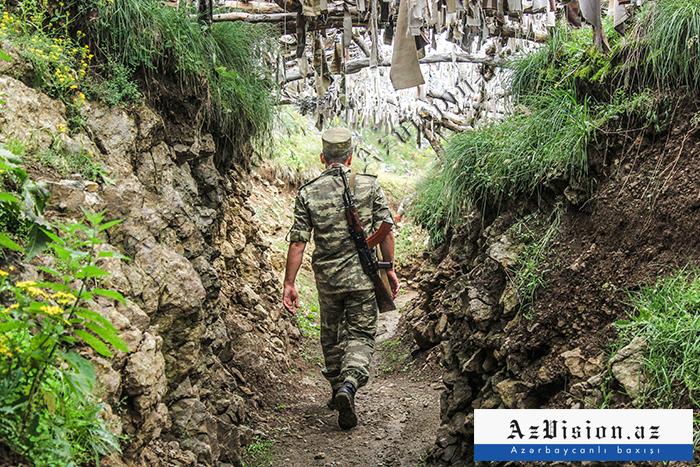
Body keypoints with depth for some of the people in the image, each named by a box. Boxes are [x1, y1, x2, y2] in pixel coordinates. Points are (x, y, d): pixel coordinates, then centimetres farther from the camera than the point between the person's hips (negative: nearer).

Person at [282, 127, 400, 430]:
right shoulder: (369, 185, -2)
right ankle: (350, 385, -17)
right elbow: (385, 231, -2)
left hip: (327, 278, 1)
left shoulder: (308, 193, -2)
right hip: (363, 277, -1)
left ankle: (338, 390, 31)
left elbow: (298, 241, -6)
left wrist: (289, 284, -2)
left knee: (331, 336, 20)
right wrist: (389, 269, 9)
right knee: (361, 335, 6)